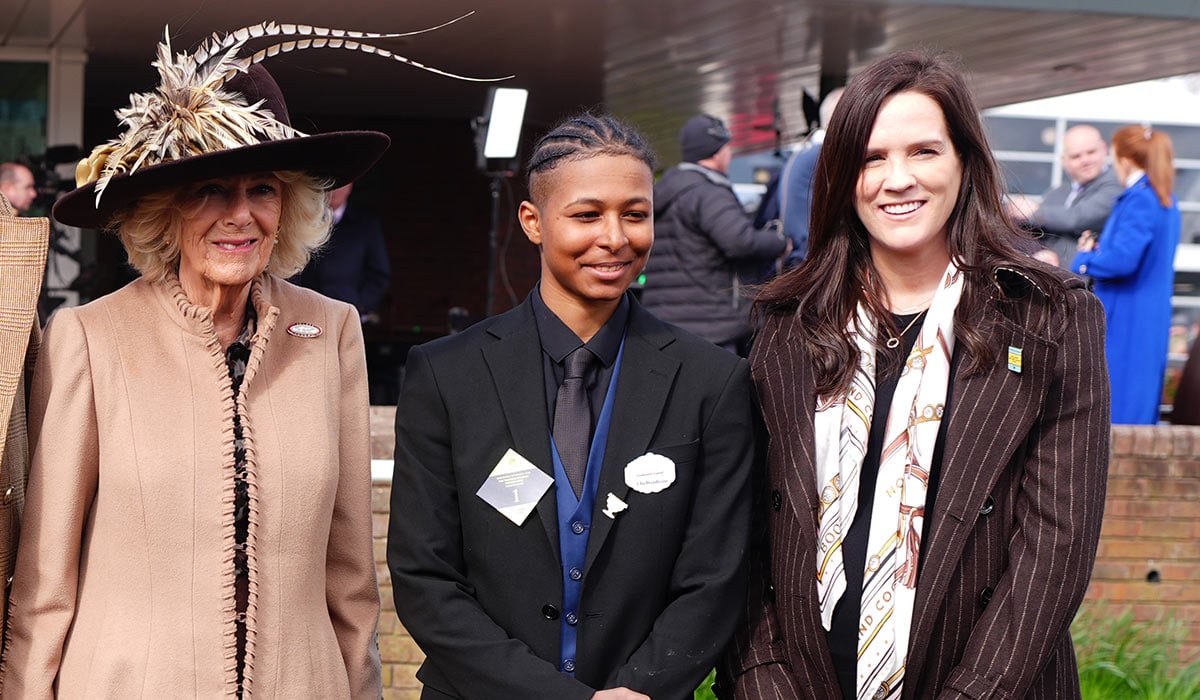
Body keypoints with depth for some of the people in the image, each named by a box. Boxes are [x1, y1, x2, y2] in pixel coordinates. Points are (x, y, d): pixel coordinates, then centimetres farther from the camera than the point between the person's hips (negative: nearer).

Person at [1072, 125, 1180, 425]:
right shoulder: (1166, 200, 13)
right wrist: (1100, 248, 12)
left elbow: (1123, 260, -24)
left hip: (1127, 319, -10)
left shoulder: (1140, 199, -17)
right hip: (1152, 318, 10)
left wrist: (1085, 258, -6)